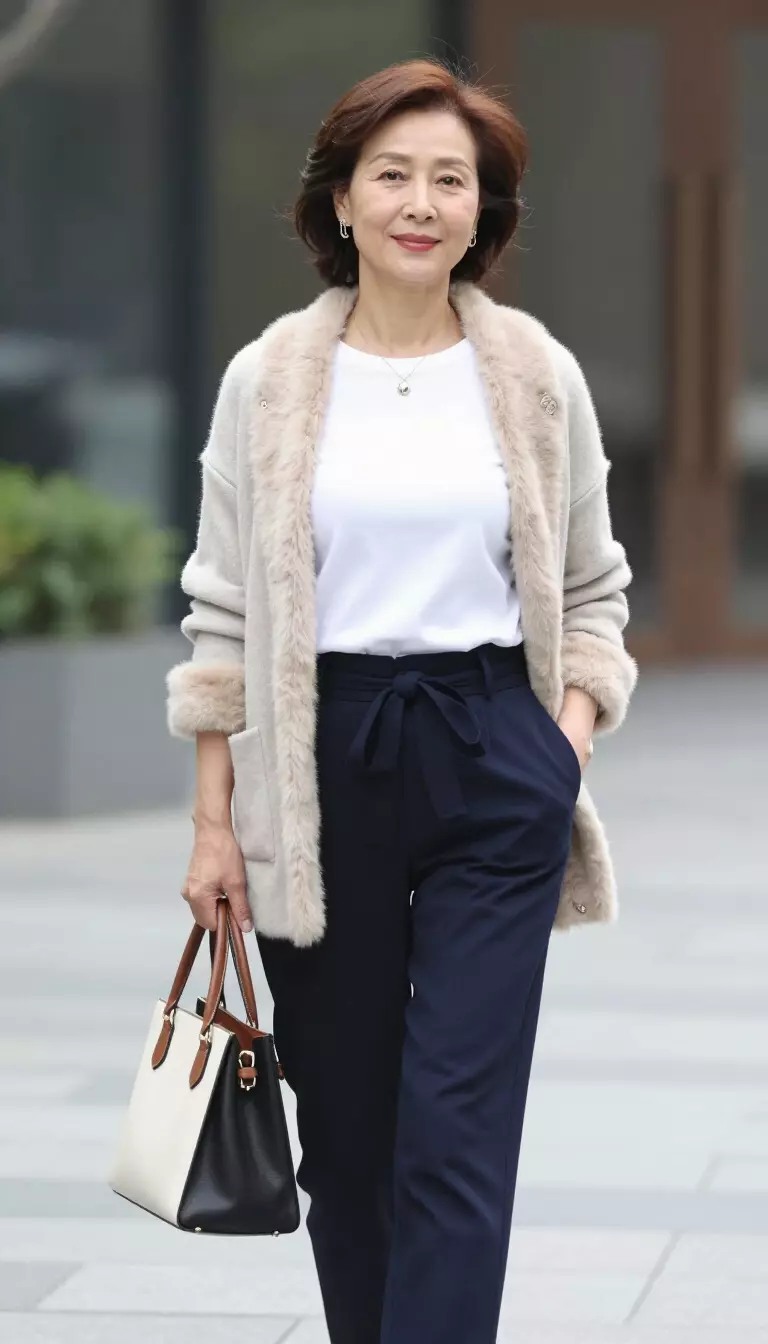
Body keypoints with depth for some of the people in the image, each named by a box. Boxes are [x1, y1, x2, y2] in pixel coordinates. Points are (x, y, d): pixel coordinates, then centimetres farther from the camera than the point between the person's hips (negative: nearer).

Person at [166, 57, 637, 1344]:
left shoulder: (539, 377, 3)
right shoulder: (267, 381, 2)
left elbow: (591, 588, 13)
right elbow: (221, 614, 4)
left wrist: (568, 737, -3)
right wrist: (214, 821, 0)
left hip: (495, 769, -1)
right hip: (322, 772, 1)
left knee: (459, 1128, -8)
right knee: (346, 1132, 9)